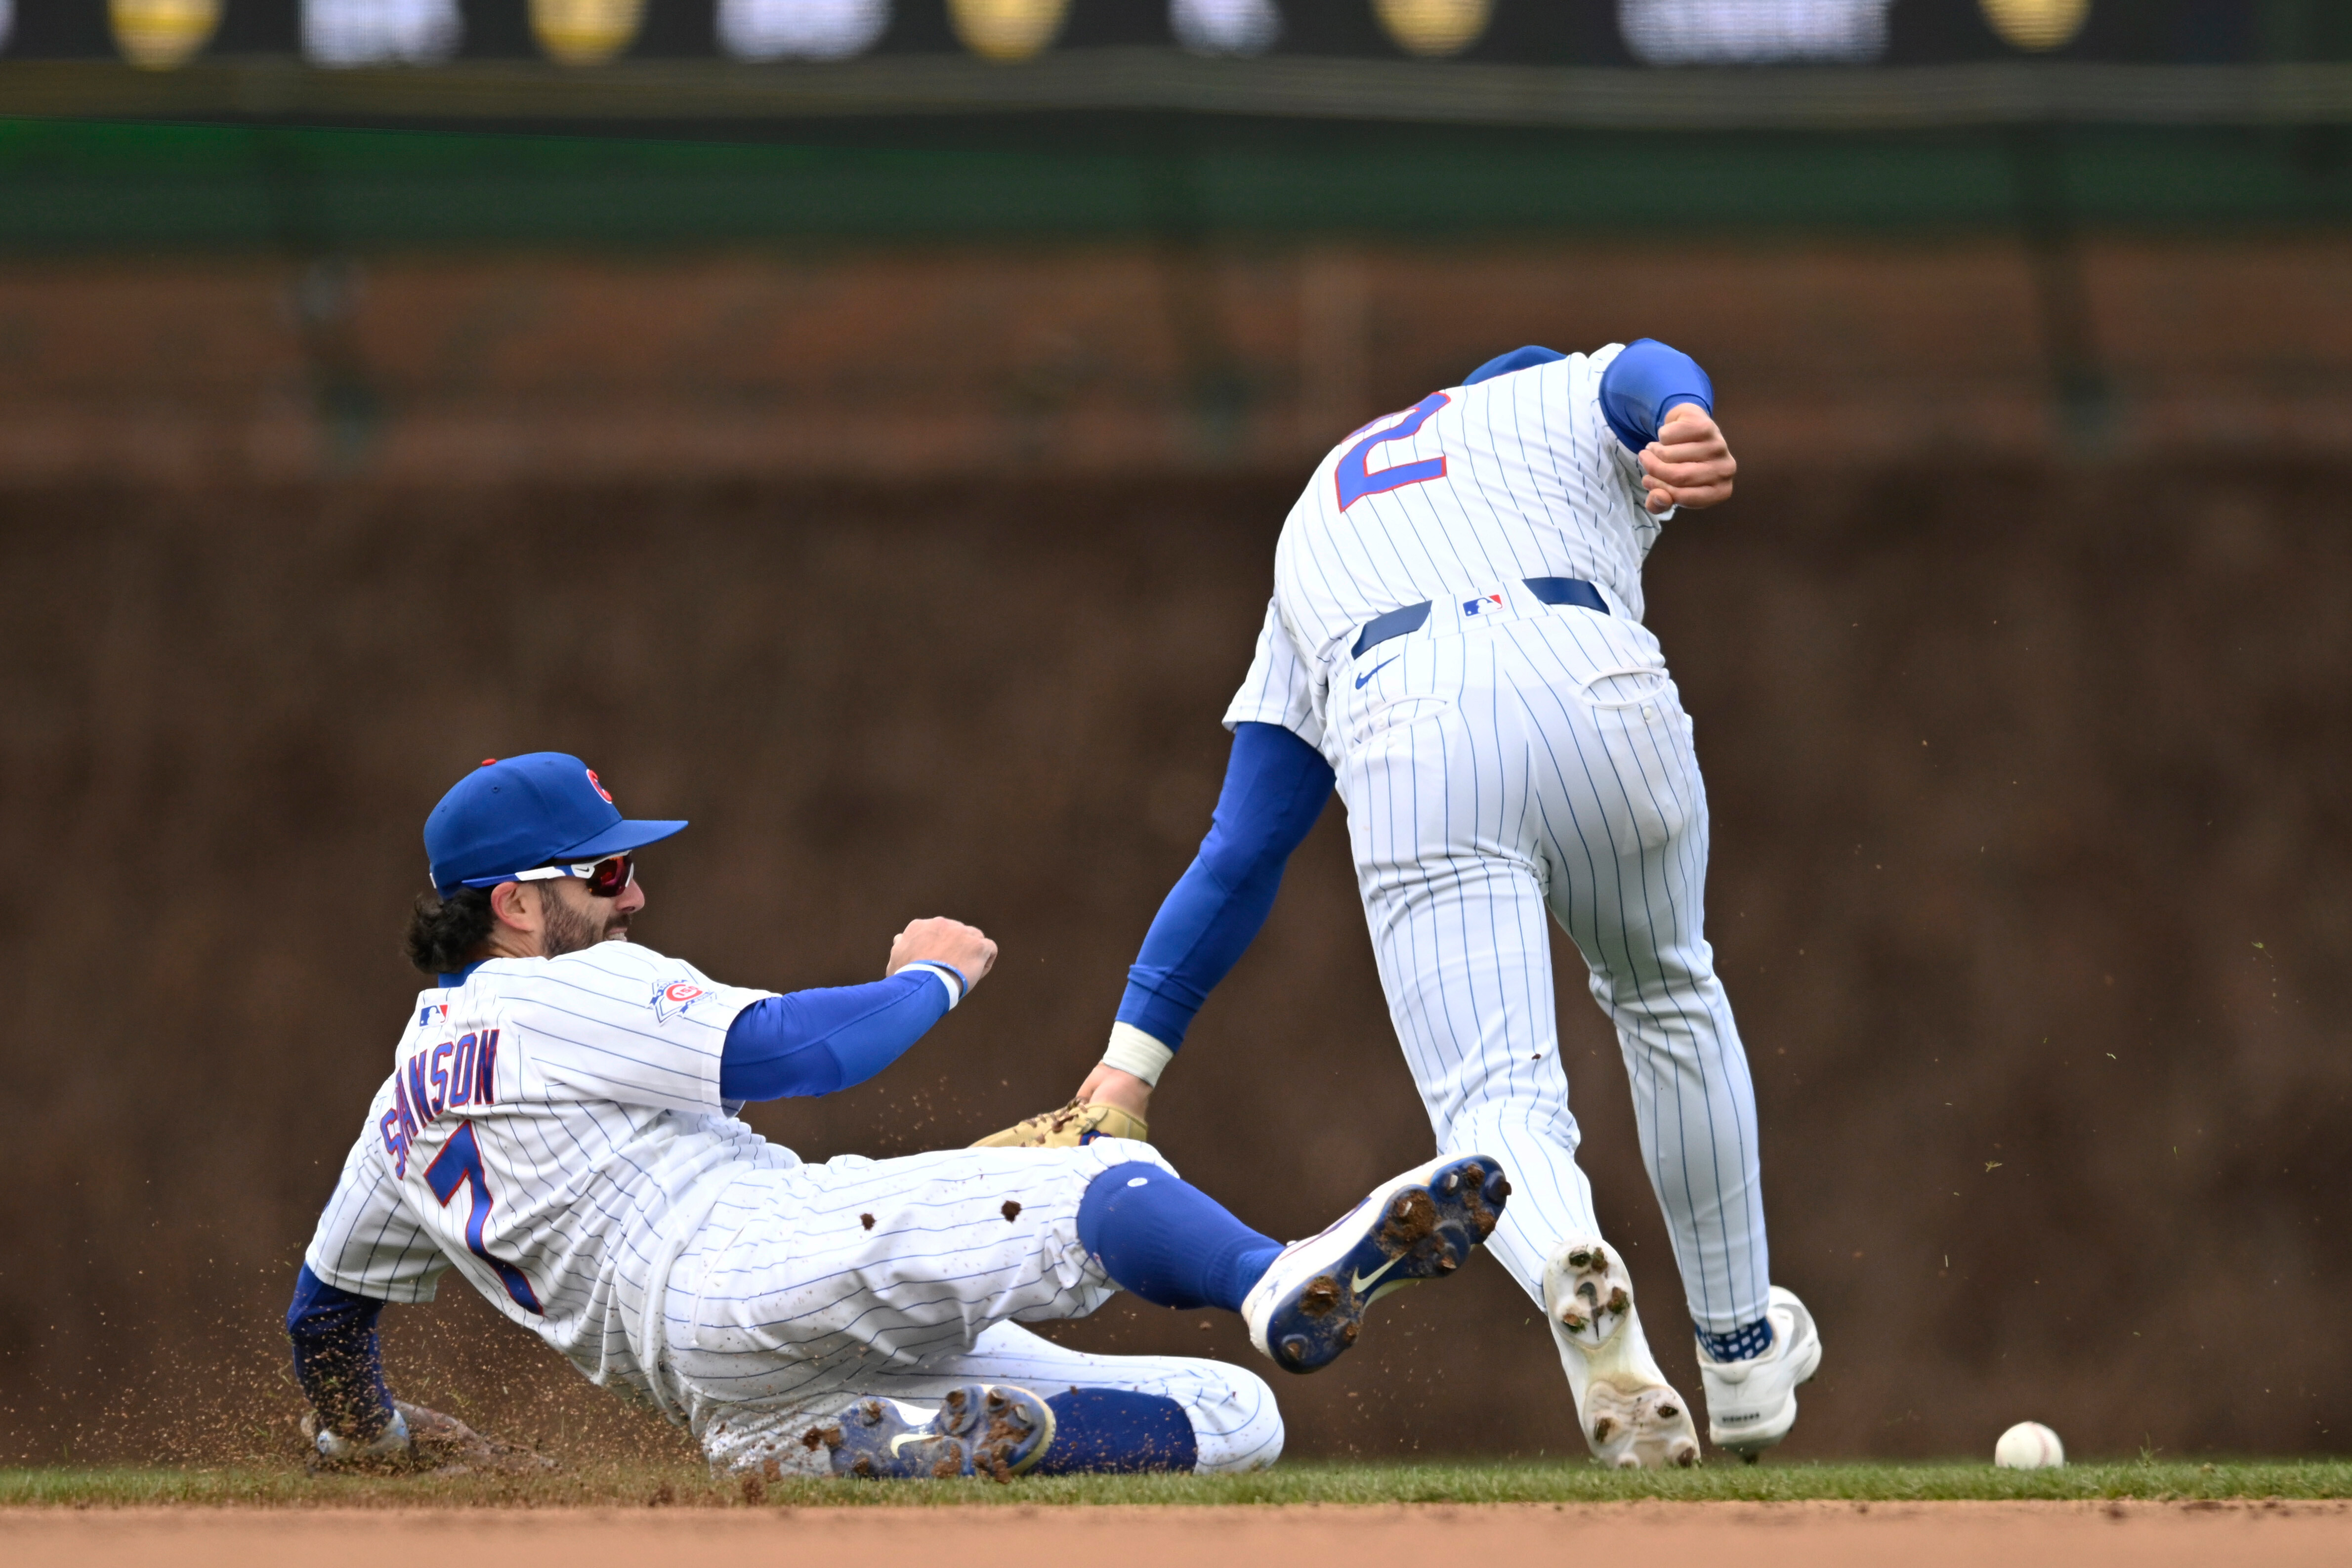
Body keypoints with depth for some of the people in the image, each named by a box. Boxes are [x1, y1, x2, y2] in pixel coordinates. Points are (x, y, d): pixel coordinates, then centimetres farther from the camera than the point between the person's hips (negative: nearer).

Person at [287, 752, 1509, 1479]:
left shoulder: (405, 1108, 32)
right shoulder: (565, 999, 5)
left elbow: (324, 1308, 41)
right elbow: (800, 1048, -4)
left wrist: (366, 1435, 61)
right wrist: (930, 978, 15)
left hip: (740, 1411, 7)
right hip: (757, 1269, -7)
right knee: (1103, 1188, -27)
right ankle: (1279, 1288, -61)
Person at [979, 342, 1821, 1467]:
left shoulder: (1313, 538, 39)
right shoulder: (1570, 401, 34)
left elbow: (1243, 847, 32)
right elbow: (1649, 374, 5)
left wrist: (1129, 1063, 28)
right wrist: (1688, 423, -19)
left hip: (1402, 746, 1)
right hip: (1591, 687, -1)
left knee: (1495, 1101, -6)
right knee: (1664, 994, 27)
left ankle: (1572, 1270, -41)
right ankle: (1742, 1351, 34)